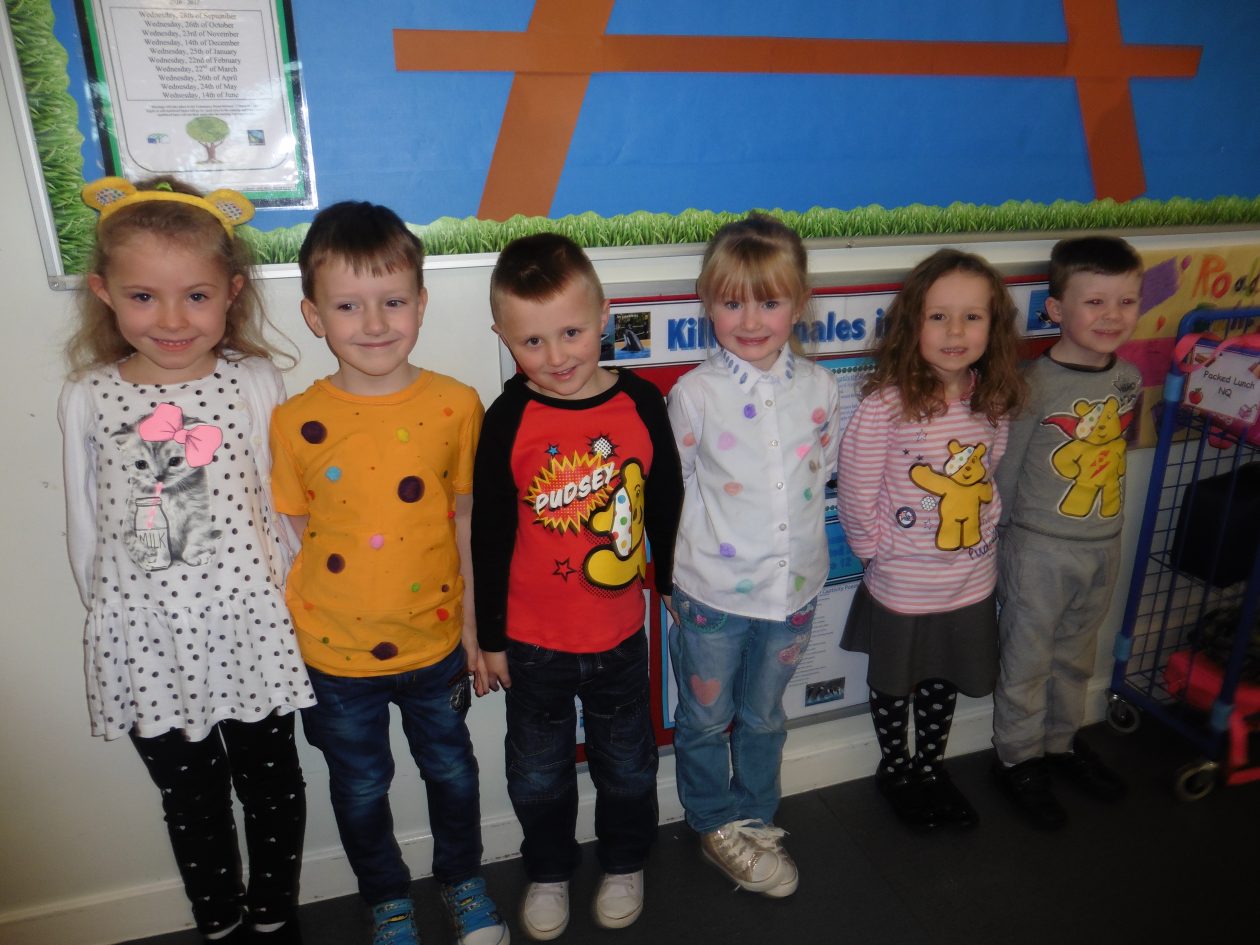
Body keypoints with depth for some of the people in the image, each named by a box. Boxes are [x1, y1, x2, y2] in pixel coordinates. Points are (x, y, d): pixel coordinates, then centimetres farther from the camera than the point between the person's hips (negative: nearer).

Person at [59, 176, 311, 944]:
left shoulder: (257, 384, -8)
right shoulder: (87, 399, -3)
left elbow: (284, 505, -3)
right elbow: (85, 528, 5)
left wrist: (282, 600, -2)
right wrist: (108, 614, 8)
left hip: (248, 628, -1)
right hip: (145, 640, 2)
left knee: (270, 782, 17)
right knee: (191, 798, 20)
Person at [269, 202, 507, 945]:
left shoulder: (456, 405, -11)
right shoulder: (296, 422, -12)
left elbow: (467, 524, -3)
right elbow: (292, 539, -3)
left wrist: (475, 631, 2)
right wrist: (287, 646, -1)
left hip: (434, 640, 0)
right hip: (334, 651, 0)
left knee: (450, 767, 21)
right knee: (360, 787, 20)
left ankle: (464, 881, 49)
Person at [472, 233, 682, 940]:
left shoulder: (641, 403, -11)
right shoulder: (508, 421, -15)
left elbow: (666, 504, 2)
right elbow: (489, 537, -8)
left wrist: (672, 584, 10)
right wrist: (491, 636, -3)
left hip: (620, 635, 1)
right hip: (533, 641, -1)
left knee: (627, 764, 22)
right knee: (539, 773, 20)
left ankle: (625, 865, 48)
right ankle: (549, 872, 46)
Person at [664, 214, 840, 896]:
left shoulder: (819, 388, -4)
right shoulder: (694, 393, -13)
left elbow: (821, 474, 9)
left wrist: (797, 546, 7)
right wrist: (687, 565, -6)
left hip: (793, 585, 3)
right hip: (712, 592, -2)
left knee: (763, 716, 22)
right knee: (705, 719, 15)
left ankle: (756, 819, 45)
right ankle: (715, 825, 41)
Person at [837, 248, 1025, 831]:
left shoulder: (995, 400, -7)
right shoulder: (885, 406, -24)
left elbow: (995, 477, 6)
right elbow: (857, 495, -18)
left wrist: (984, 532, 1)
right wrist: (880, 549, -8)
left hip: (972, 582, 4)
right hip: (901, 587, -4)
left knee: (944, 683, 24)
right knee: (894, 684, 19)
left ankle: (931, 766, 48)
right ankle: (895, 768, 45)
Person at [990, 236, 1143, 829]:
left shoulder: (1129, 379, 0)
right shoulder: (1035, 385, -19)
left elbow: (1116, 452, 13)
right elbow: (1005, 470, -13)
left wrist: (1108, 525, 14)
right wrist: (1000, 545, -7)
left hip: (1104, 545, 6)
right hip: (1040, 550, -6)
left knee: (1076, 657, 22)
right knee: (1026, 661, 10)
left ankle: (1063, 742, 42)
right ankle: (1018, 757, 29)